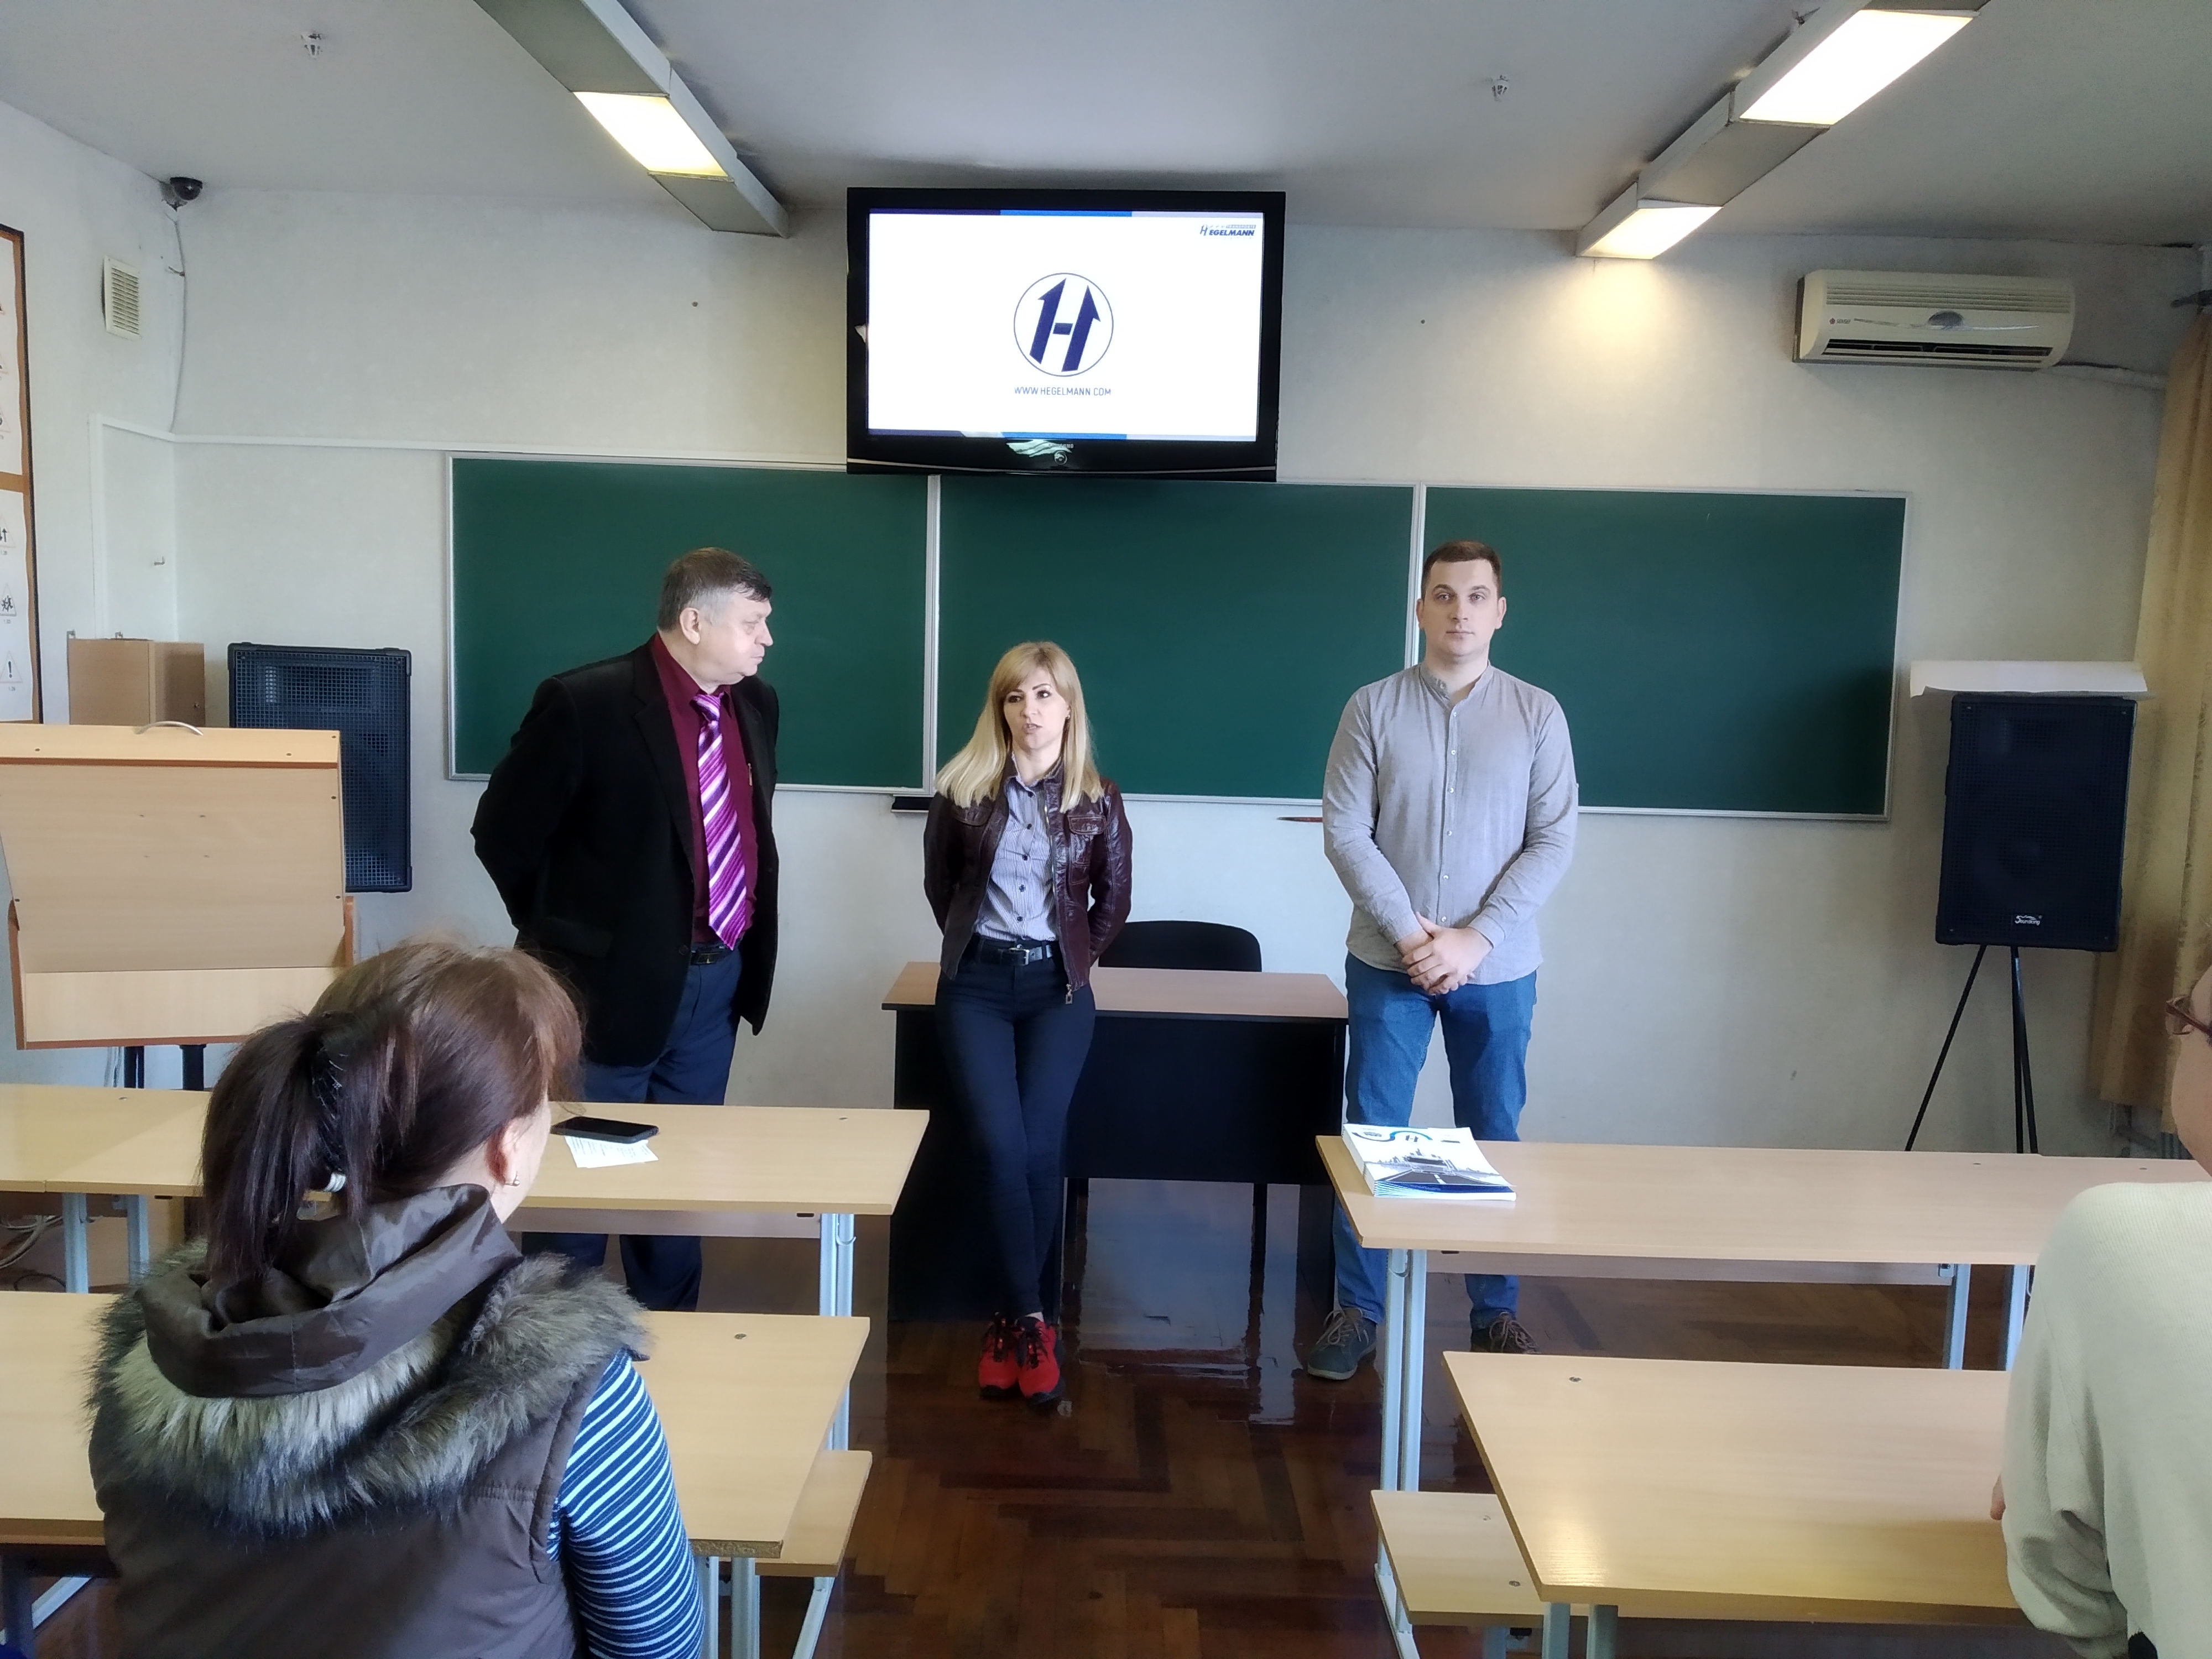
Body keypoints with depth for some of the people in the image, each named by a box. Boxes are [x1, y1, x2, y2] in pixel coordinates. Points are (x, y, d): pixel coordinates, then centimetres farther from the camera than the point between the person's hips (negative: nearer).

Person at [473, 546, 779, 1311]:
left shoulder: (755, 703, 3)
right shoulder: (586, 702, -17)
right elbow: (502, 831, -9)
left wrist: (746, 950, 13)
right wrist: (563, 938, -1)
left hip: (719, 979, 6)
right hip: (616, 980, -6)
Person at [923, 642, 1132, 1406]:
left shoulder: (1097, 798, 0)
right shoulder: (963, 788, 0)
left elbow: (1113, 902, 10)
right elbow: (939, 883, 14)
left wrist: (1074, 960, 9)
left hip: (1057, 987, 0)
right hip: (976, 982, 0)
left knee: (1038, 1151, -4)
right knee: (1001, 1149, -10)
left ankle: (1012, 1319, 11)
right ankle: (1033, 1318, 1)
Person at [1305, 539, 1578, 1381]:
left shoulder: (1537, 713, 0)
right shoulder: (1373, 707, -2)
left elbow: (1553, 841, -4)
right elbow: (1344, 832, -6)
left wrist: (1474, 938, -13)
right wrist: (1411, 934, -14)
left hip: (1497, 970, 1)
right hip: (1388, 964, 0)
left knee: (1493, 1138, 11)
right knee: (1371, 1136, 5)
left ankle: (1497, 1311, 27)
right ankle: (1357, 1309, 17)